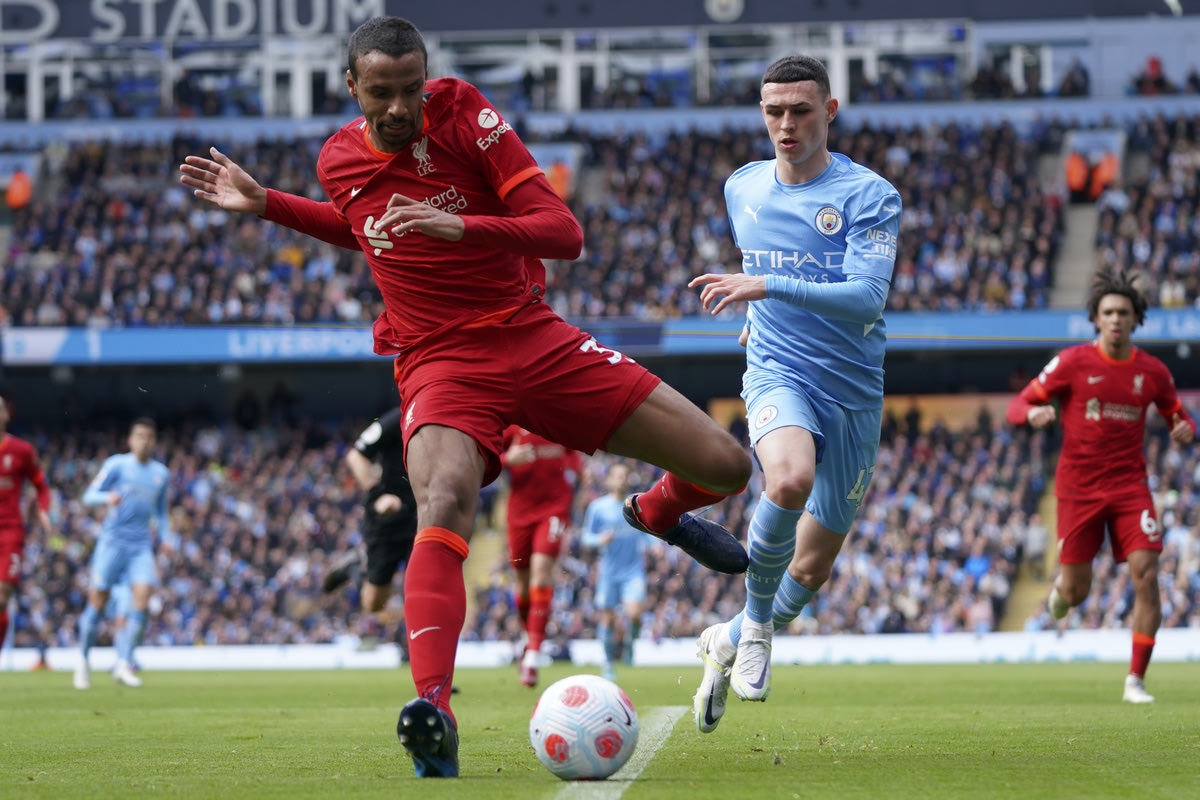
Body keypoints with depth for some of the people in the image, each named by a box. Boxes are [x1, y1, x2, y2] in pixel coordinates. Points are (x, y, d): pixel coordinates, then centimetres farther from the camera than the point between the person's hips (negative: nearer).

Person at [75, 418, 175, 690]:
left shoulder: (161, 473, 13)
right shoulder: (116, 465, 0)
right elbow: (89, 495, -2)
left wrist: (167, 537, 10)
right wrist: (107, 497, -24)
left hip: (141, 545, 3)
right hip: (112, 540, -3)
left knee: (142, 595, -15)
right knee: (98, 599, -4)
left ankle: (124, 663, -11)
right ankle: (83, 660, 14)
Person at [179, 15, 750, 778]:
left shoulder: (468, 119, -10)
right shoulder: (339, 160, 1)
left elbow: (565, 232, -16)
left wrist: (463, 227, -32)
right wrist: (263, 202, 16)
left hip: (535, 339, 0)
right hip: (443, 364, 0)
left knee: (725, 466, -4)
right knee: (445, 506, -35)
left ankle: (660, 512, 35)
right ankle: (434, 714, -44)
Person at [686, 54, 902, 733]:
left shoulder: (871, 196, -10)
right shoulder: (742, 188, 5)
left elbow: (868, 298, -24)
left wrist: (769, 286, -32)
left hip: (854, 393, 0)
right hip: (779, 375, 0)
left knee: (812, 569, 7)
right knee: (790, 479, -35)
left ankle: (732, 640, 37)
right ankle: (756, 619, -12)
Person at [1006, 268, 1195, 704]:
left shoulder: (1152, 371, 2)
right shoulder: (1073, 362, -5)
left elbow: (1178, 416, 16)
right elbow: (1018, 405, -3)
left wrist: (1185, 430, -9)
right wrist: (1034, 413, -27)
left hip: (1130, 485, 2)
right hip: (1078, 486, -1)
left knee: (1146, 576, -15)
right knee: (1076, 594, 0)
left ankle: (1136, 680, -8)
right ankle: (1061, 585, 41)